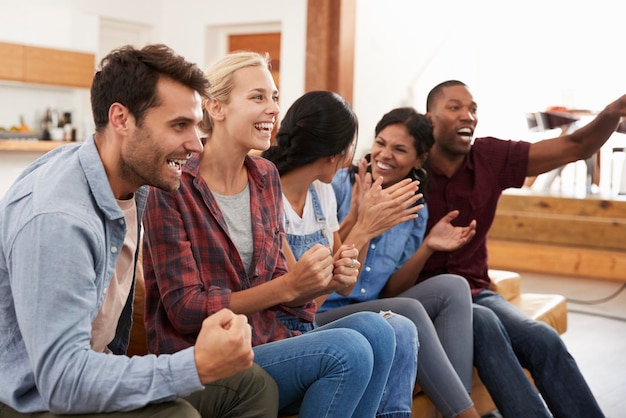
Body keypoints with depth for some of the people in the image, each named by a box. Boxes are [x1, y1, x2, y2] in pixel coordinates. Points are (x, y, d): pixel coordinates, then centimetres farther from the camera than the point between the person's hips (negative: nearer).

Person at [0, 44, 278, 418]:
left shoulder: (136, 184, -2)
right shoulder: (55, 218, -29)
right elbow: (62, 382, -31)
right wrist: (198, 367, -36)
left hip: (88, 369, 8)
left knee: (254, 385, 0)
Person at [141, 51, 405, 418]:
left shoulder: (267, 176, 7)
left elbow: (273, 286, 11)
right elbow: (184, 309, -15)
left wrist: (326, 279, -10)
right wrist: (289, 285, -22)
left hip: (266, 339, 6)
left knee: (374, 329, -19)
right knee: (348, 351, -25)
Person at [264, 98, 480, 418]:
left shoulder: (414, 211, 8)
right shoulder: (339, 185, -10)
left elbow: (389, 291, 7)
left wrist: (427, 247, -5)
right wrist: (362, 227, -23)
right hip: (317, 317, -6)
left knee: (453, 287, -11)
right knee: (407, 311, -27)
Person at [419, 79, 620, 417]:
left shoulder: (491, 158, 2)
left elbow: (574, 148, 0)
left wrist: (611, 113, -20)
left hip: (475, 291, 4)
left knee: (544, 339, -21)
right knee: (483, 323, -34)